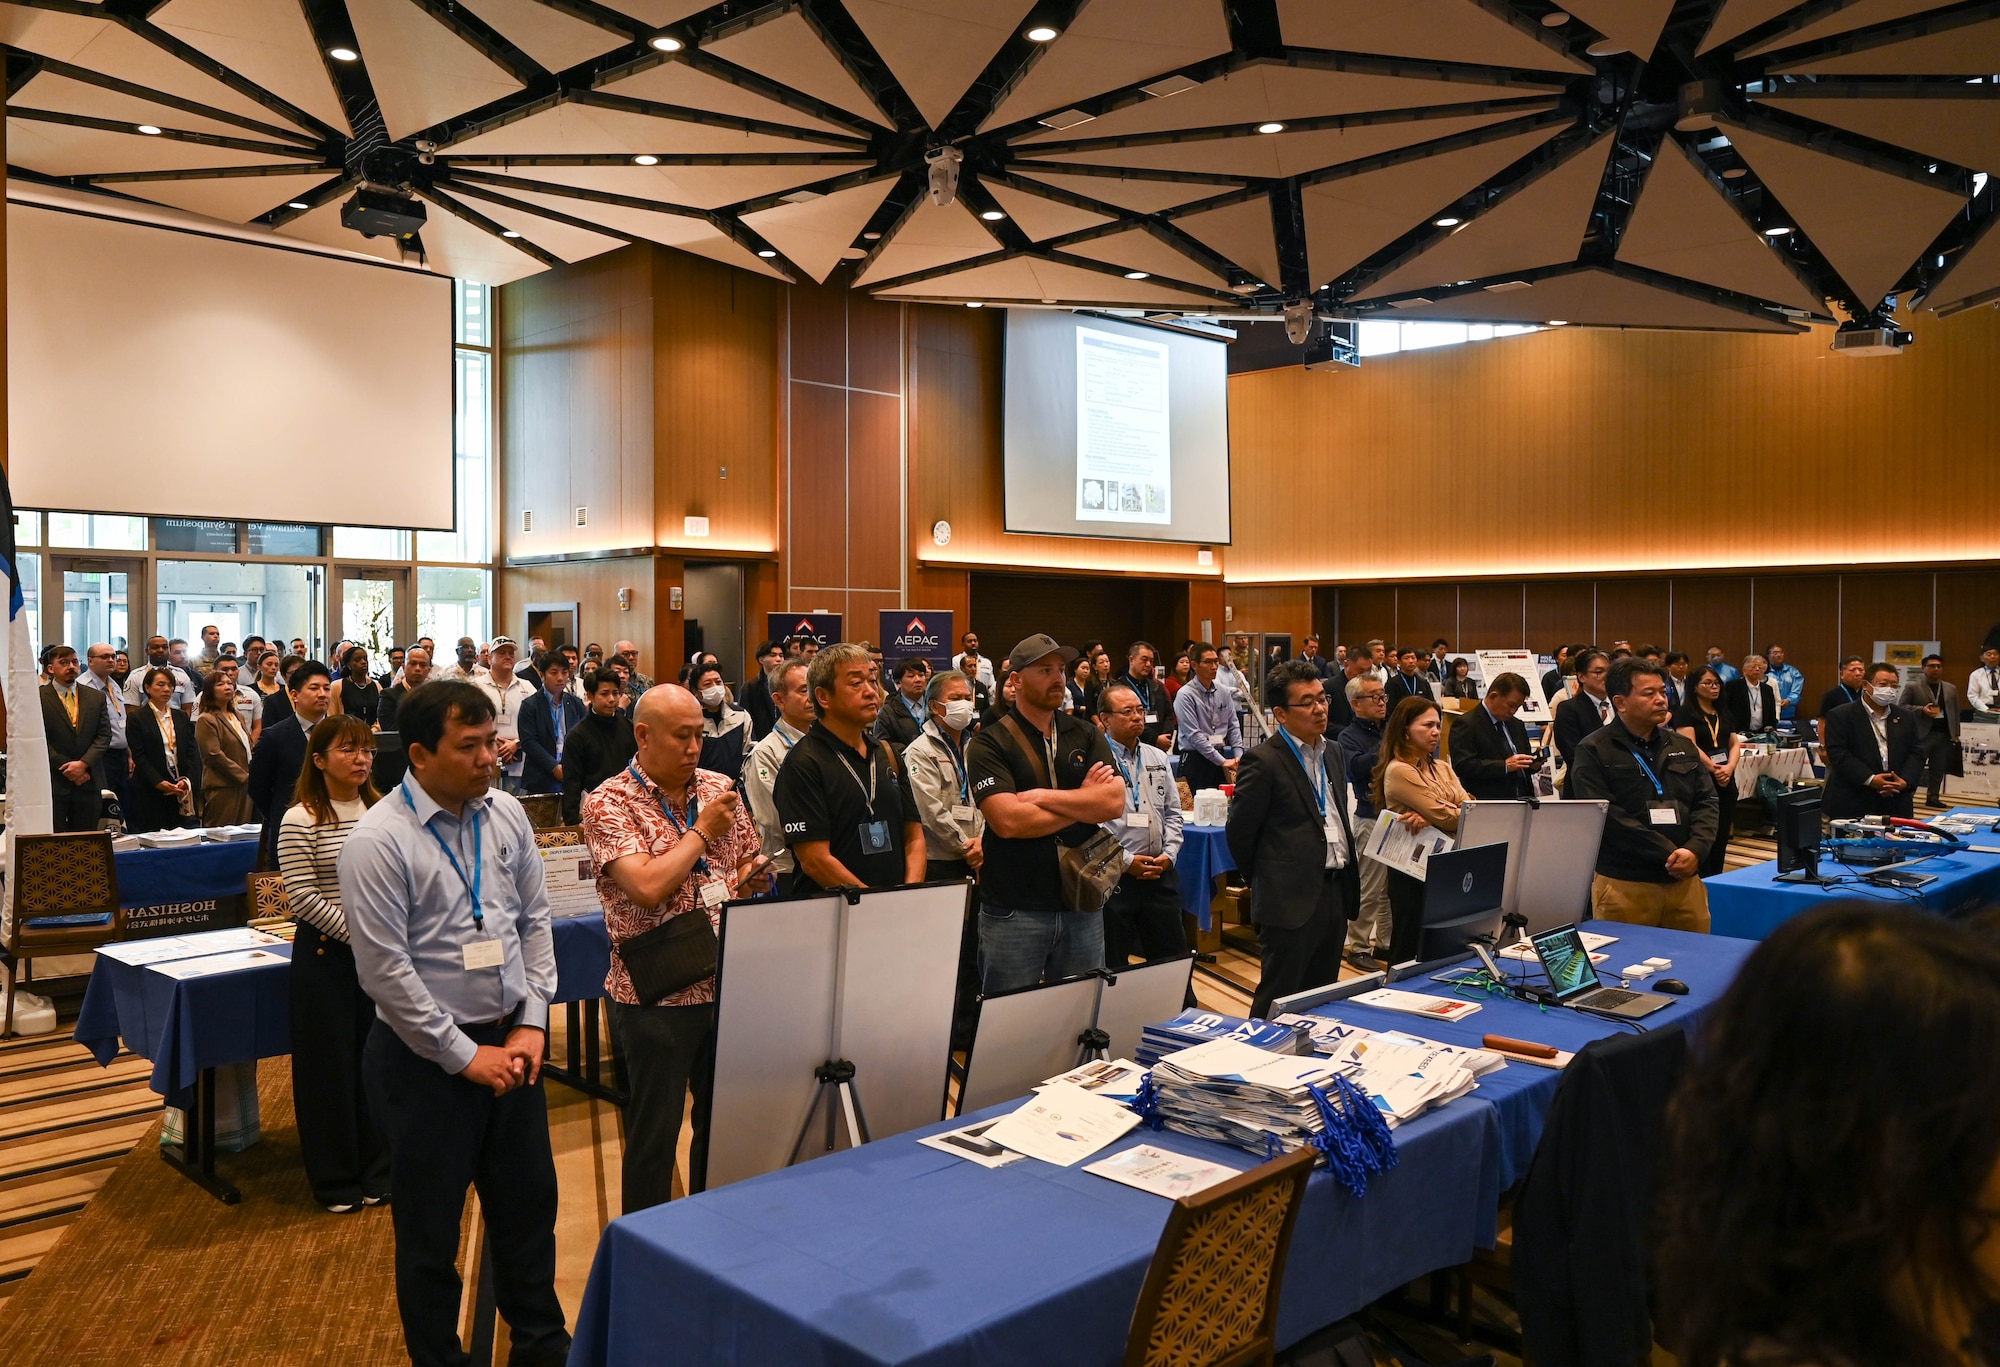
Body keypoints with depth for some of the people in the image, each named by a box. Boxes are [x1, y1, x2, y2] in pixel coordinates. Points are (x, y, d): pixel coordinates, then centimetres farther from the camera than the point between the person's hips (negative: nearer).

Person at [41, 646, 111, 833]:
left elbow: (104, 735, 5)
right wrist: (66, 769, -10)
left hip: (88, 783, 3)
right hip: (53, 783, -3)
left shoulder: (97, 698, 12)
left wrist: (84, 764, -9)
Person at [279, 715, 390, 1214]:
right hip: (326, 953, -4)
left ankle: (378, 1171, 26)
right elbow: (304, 899, -13)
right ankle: (335, 1179, 21)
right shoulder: (300, 821, -10)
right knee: (331, 1063, 6)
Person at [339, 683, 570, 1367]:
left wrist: (532, 1025, -2)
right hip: (426, 1055, -5)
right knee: (430, 1231, 11)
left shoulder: (506, 813, -1)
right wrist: (466, 1057, -14)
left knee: (529, 1206, 19)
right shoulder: (379, 840, -17)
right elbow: (385, 971, -17)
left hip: (513, 1041, 5)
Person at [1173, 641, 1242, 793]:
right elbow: (1194, 735, -15)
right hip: (1196, 759, -5)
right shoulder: (1185, 695, -11)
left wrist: (1238, 756, -2)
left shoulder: (1223, 692, 8)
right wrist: (1222, 761, -15)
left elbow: (1233, 726, 12)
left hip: (1220, 756, 6)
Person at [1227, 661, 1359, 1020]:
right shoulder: (1263, 762, -13)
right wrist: (1266, 883, 2)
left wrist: (1348, 879, 14)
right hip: (1293, 900, -7)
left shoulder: (1332, 752, 12)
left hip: (1335, 893, 8)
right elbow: (1239, 833, -8)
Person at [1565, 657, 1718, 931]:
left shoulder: (1682, 746, 15)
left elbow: (1707, 802, 10)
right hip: (1623, 885, -5)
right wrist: (1668, 855, -15)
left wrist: (1695, 849, -9)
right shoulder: (1593, 751, -4)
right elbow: (1606, 816, -13)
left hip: (1685, 880, 5)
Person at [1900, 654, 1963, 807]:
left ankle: (1933, 797, 13)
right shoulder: (1912, 687, 1)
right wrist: (1922, 710, -16)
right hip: (1922, 733, -4)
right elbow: (1901, 706, -3)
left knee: (1938, 768, 6)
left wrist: (1956, 734, 8)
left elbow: (1956, 713, 15)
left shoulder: (1951, 690, 15)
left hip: (1945, 734, 4)